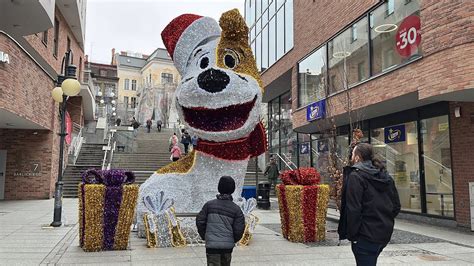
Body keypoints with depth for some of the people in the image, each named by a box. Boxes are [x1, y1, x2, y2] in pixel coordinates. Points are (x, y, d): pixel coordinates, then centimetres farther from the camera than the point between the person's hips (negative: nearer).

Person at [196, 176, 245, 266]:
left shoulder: (209, 204, -2)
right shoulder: (236, 209, -3)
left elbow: (200, 222, -1)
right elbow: (239, 230, -5)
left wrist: (204, 236, 14)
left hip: (212, 245, -2)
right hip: (228, 246, 2)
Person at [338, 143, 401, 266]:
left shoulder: (355, 176, -14)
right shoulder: (386, 176, 10)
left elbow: (353, 209, -19)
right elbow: (396, 206, 13)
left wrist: (352, 234, -12)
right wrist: (385, 221, 18)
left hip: (366, 235, -8)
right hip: (385, 233, 8)